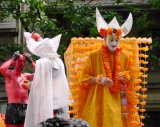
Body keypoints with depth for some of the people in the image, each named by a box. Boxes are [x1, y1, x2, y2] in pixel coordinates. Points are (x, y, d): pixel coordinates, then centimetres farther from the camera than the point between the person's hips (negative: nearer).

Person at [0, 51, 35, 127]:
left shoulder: (26, 76, 18)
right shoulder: (10, 74, 3)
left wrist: (31, 62, 8)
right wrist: (12, 59, -5)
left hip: (25, 109, 5)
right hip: (13, 108, -5)